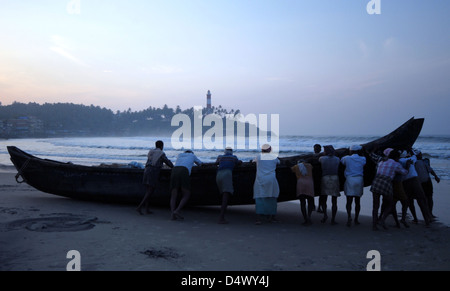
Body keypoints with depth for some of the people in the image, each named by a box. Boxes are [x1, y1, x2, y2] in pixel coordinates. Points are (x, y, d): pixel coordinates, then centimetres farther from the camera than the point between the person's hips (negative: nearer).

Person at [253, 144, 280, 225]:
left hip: (260, 180, -1)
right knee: (272, 198, 13)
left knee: (259, 198, -3)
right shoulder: (274, 157, 8)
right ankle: (272, 216, 18)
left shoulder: (259, 156, 4)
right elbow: (278, 162, 29)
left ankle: (259, 217, -15)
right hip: (271, 180, 1)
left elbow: (254, 161, 24)